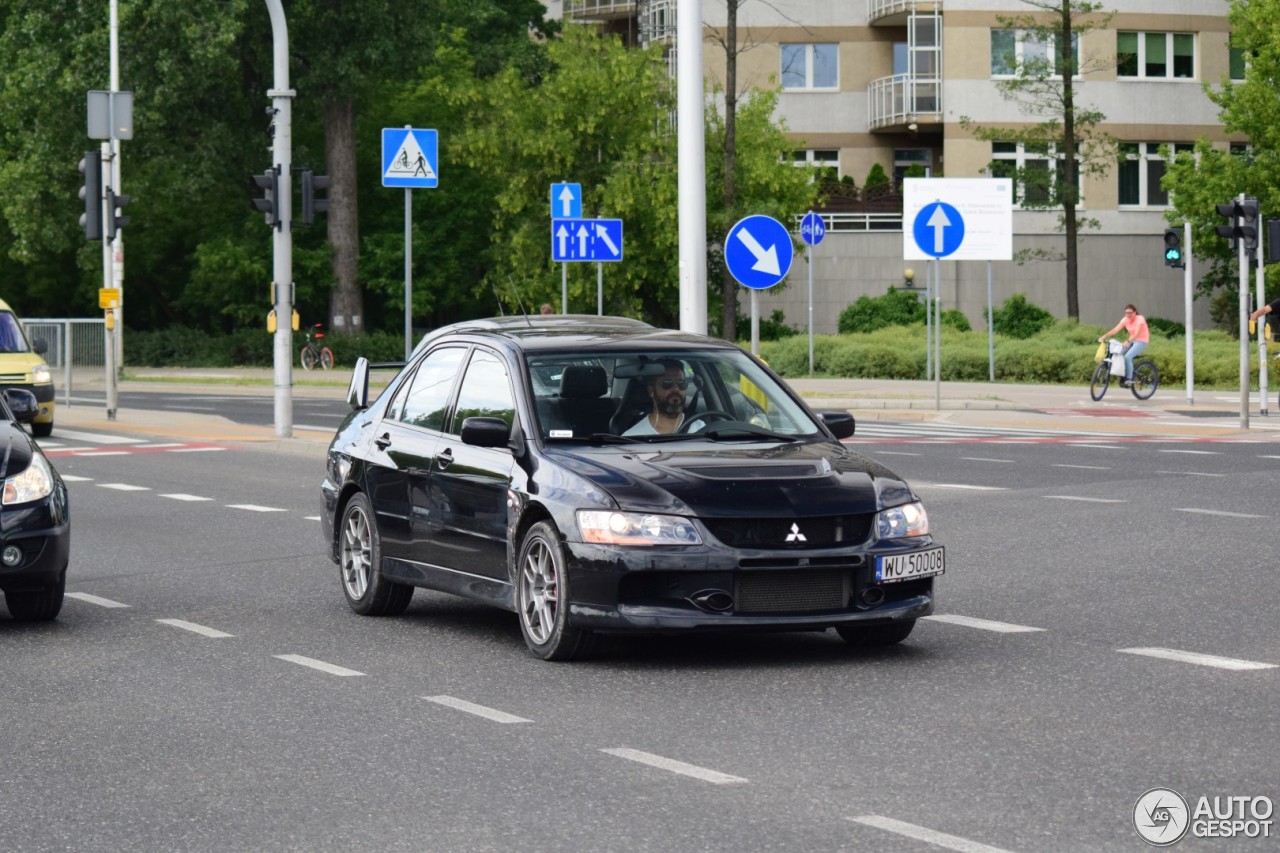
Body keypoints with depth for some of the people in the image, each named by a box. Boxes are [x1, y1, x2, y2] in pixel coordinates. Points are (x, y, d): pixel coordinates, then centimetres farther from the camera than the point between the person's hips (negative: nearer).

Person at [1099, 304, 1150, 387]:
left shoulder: (1140, 319, -21)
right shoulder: (1125, 319, -4)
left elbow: (1137, 333, -34)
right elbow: (1115, 329, -13)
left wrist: (1128, 342, -49)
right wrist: (1104, 337, -26)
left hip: (1142, 341, -7)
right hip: (1132, 340, 7)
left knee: (1128, 356, -25)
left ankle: (1128, 379, -16)